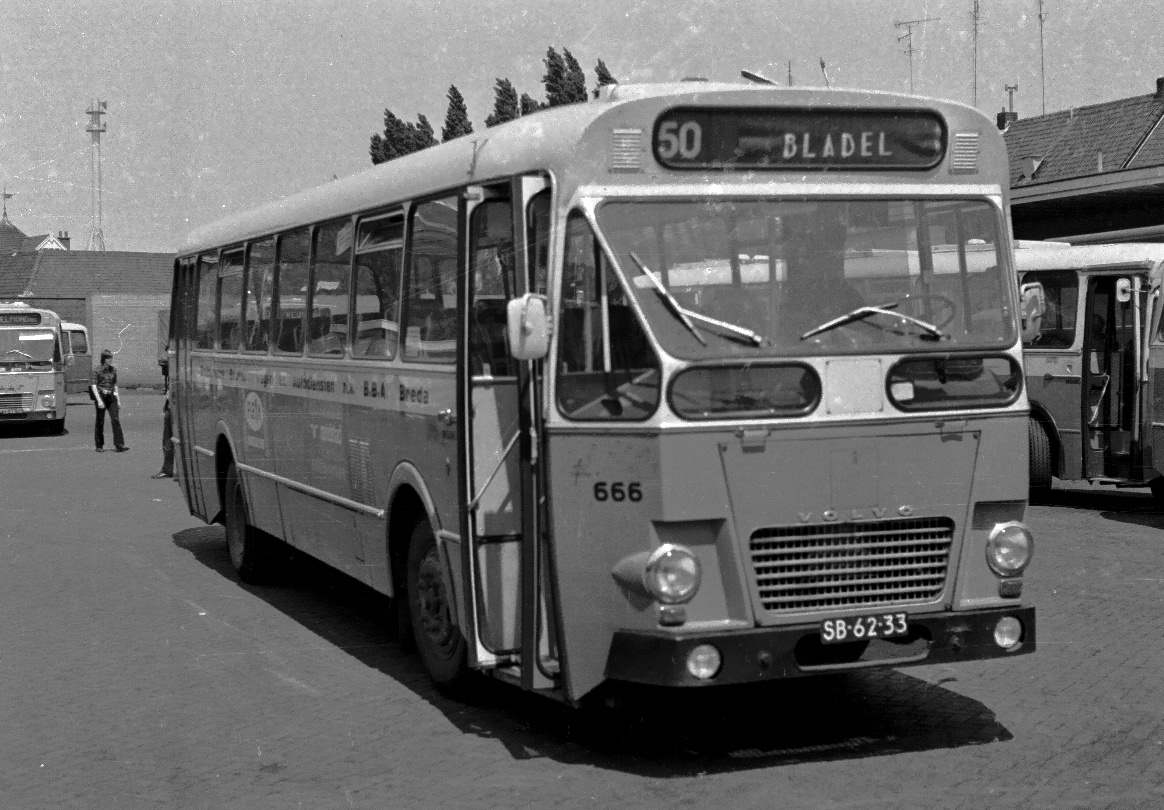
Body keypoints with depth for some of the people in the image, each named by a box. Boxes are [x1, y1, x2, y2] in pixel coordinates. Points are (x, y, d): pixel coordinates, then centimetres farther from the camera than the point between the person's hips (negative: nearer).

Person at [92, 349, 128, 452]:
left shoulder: (113, 370, 9)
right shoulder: (98, 370, -6)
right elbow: (94, 386, -9)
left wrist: (118, 400, 14)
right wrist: (99, 400, -17)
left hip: (111, 397, 4)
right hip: (100, 396, -4)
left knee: (116, 420, -7)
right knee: (100, 421, 4)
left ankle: (119, 445, -11)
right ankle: (99, 446, 15)